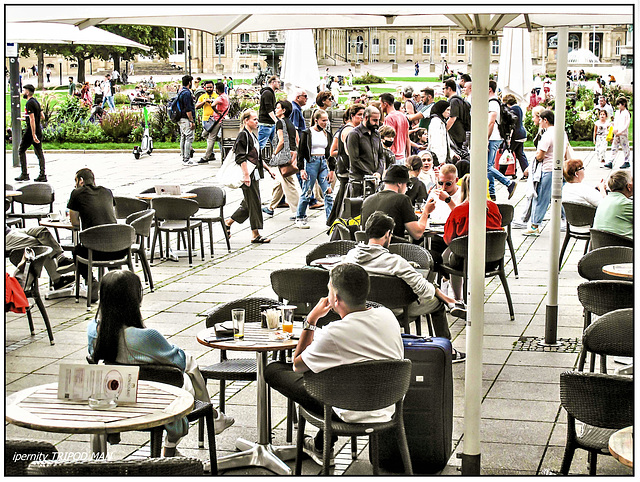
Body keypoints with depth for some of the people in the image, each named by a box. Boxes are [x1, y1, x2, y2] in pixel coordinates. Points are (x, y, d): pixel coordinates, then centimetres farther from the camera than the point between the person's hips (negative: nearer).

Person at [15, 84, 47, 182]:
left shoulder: (29, 104, -15)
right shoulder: (36, 102, 13)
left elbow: (32, 120, -22)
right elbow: (42, 117, 19)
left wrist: (33, 135, -25)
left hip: (31, 131, -8)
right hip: (38, 130, 8)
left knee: (21, 150, 3)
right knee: (39, 152, 7)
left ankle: (24, 174, 1)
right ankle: (42, 175, 4)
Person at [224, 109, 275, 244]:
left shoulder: (252, 135, 17)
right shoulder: (243, 136, -11)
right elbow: (241, 158, -18)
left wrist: (268, 169, 24)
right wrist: (246, 175, -23)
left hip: (255, 174, 10)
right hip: (248, 175, -10)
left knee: (248, 204, 13)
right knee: (254, 203, -6)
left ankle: (228, 222, 26)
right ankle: (255, 235, 0)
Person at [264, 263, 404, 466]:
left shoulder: (333, 334, -24)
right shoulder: (387, 315, -6)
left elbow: (297, 365, -6)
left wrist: (311, 320, -2)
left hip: (355, 415, -7)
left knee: (272, 370, 2)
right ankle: (323, 445, 38)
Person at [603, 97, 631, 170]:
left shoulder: (626, 113, -8)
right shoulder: (617, 112, 13)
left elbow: (627, 124, -12)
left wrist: (620, 131, -17)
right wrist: (615, 129, -3)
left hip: (623, 133, -7)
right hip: (617, 133, 7)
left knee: (625, 146, 1)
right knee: (614, 147, 2)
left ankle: (627, 162, 11)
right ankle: (611, 162, 1)